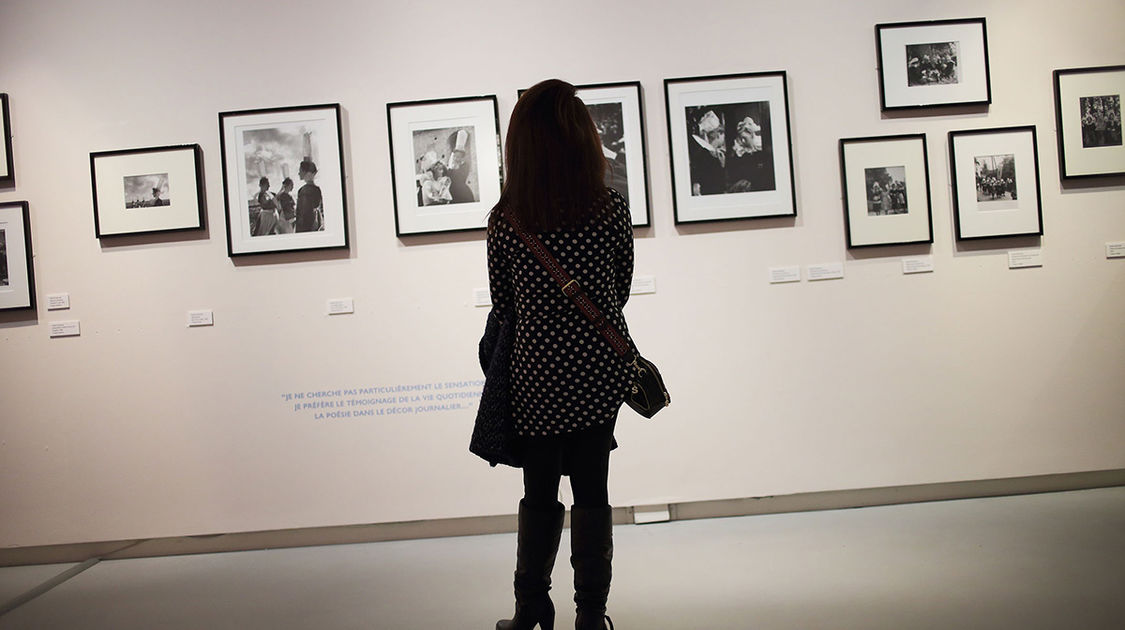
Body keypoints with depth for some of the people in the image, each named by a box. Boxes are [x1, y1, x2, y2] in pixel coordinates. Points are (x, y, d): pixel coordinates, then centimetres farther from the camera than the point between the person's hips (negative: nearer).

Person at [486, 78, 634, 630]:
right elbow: (621, 289, 5)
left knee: (539, 491, 15)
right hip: (603, 372, 1)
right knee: (592, 487, 13)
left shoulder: (504, 220, -9)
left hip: (539, 377, -1)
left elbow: (502, 302, 3)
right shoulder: (612, 210, -7)